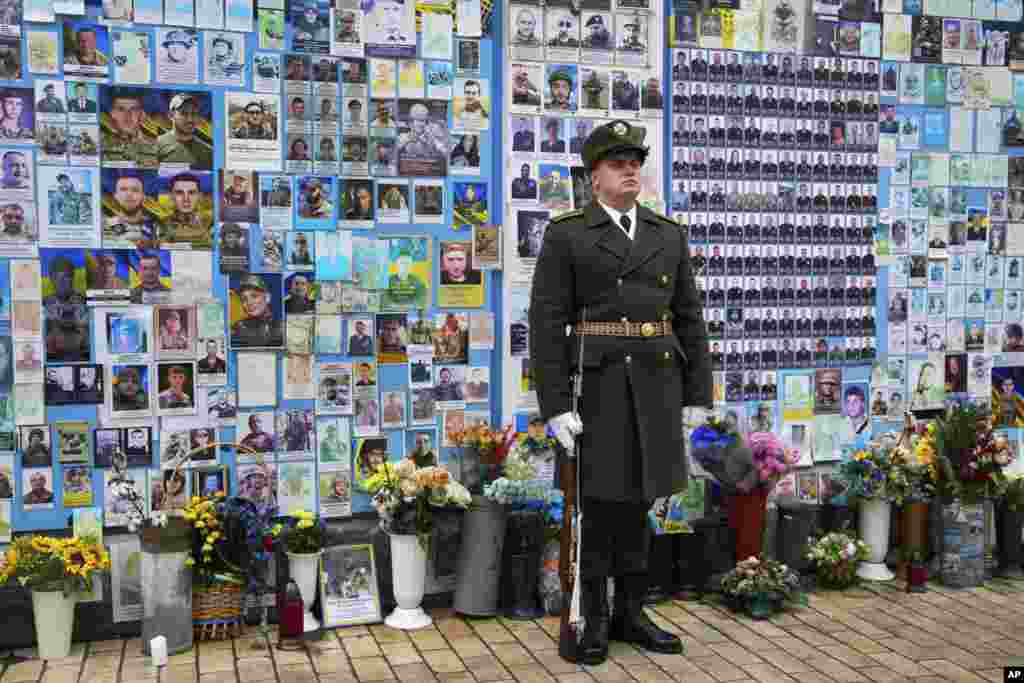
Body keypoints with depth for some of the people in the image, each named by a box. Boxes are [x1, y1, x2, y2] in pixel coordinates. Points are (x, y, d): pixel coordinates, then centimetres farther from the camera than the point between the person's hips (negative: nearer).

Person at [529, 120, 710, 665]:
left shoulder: (668, 234, 11)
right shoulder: (565, 234, -2)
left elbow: (689, 319, 9)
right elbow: (547, 324, -9)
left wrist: (699, 397, 3)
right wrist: (554, 406, -16)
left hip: (656, 383, 4)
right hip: (596, 382, -4)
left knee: (637, 500, 10)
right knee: (601, 502, 0)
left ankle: (630, 613, 21)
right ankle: (595, 619, 14)